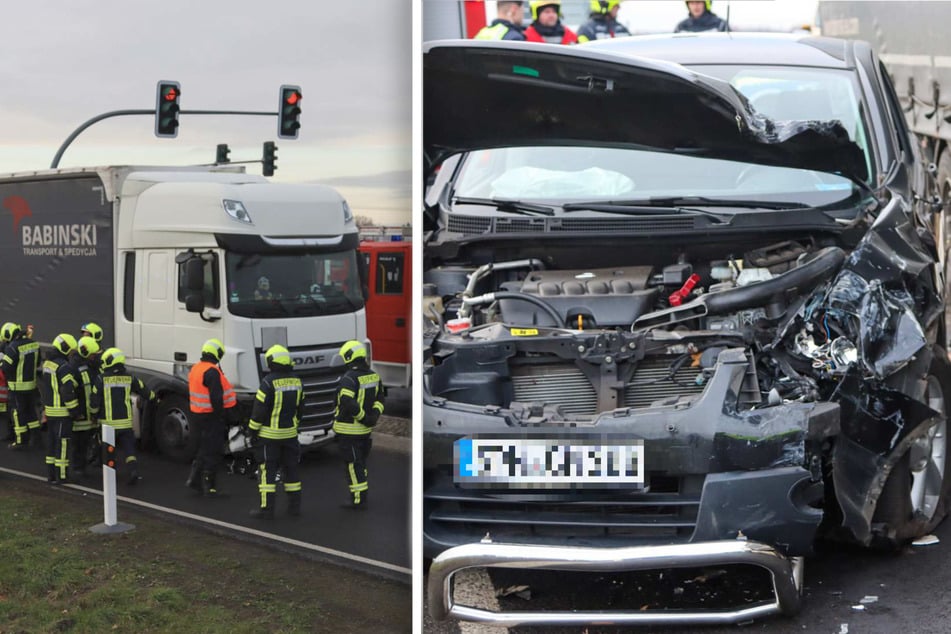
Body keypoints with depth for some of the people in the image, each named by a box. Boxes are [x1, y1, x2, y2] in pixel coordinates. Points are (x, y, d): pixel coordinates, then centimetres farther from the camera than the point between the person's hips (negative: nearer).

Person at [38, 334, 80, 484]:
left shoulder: (46, 363, 10)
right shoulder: (64, 367, -19)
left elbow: (41, 385, 18)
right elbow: (67, 390, -23)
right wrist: (74, 409, -16)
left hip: (49, 410, 9)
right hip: (62, 412, -9)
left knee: (52, 441, 15)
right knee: (62, 443, -2)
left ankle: (50, 474, 21)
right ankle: (60, 475, 0)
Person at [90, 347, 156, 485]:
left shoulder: (101, 379, -9)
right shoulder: (129, 378, 1)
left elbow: (95, 401, -8)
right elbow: (145, 391, 11)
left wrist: (94, 413, 12)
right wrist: (154, 398, 32)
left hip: (108, 422, -2)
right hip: (125, 422, 2)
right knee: (129, 448, 4)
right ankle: (134, 471, -14)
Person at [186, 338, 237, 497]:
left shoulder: (195, 368, 11)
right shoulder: (212, 372, -20)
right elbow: (216, 397, -24)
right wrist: (221, 416, -17)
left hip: (199, 414, 9)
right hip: (212, 416, -9)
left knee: (205, 448, 20)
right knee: (212, 451, 0)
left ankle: (194, 478, 18)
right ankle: (208, 486, 5)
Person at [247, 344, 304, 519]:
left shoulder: (269, 382, -16)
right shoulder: (297, 381, 3)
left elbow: (259, 408, -14)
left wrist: (253, 429, -3)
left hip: (270, 434, -5)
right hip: (290, 433, 6)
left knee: (268, 470, 0)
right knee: (291, 468, 13)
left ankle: (267, 508, 0)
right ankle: (294, 505, 18)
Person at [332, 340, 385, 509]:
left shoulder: (349, 378, -20)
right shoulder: (373, 376, 6)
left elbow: (347, 402, -31)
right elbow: (379, 398, 13)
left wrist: (364, 417, -21)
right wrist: (374, 414, 0)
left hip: (348, 430, -8)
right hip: (365, 430, 8)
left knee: (353, 465, 1)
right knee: (361, 463, 20)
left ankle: (358, 500, 6)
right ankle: (362, 496, 29)